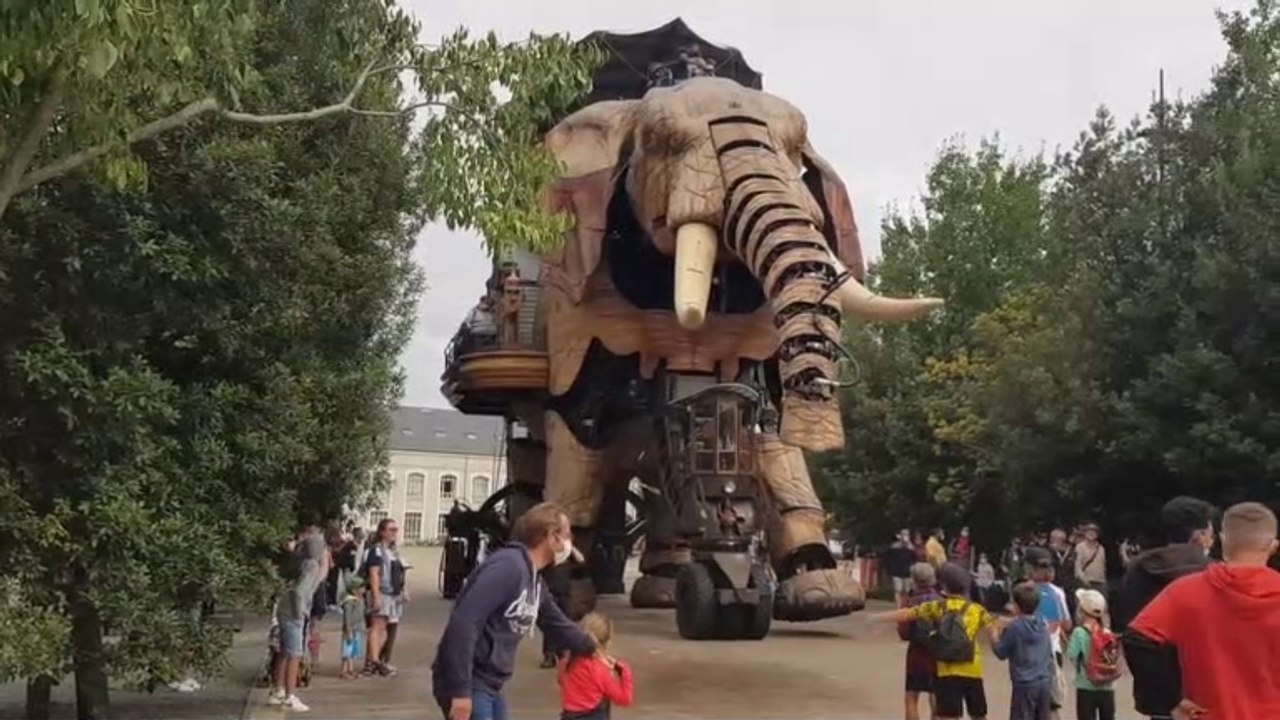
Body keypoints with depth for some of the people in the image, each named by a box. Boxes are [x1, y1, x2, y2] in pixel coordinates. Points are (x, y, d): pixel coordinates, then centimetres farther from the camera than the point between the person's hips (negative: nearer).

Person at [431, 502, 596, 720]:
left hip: (491, 686, 10)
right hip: (468, 685, -10)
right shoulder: (508, 565, -20)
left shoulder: (535, 581, 11)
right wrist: (460, 691, -27)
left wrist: (592, 649, 40)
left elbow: (558, 625, 29)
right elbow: (464, 623, -26)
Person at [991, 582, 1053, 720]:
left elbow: (1001, 653, -6)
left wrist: (996, 635, 12)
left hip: (1025, 684, -6)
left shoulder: (1015, 627, -13)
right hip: (1045, 682, 6)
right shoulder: (1043, 624, 5)